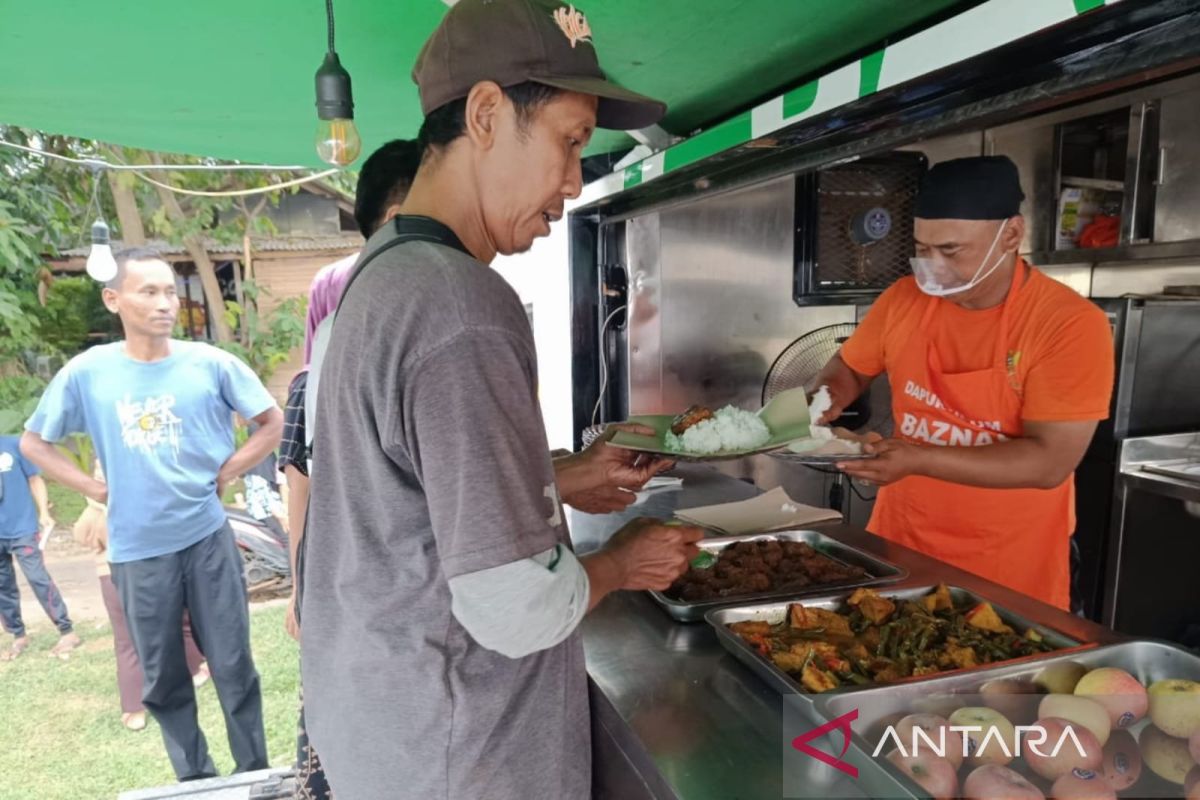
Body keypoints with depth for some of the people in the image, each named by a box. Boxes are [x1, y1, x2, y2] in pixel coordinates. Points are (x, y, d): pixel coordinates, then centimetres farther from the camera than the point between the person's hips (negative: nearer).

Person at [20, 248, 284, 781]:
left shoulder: (210, 363, -7)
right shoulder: (86, 372, -4)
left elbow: (272, 422, 4)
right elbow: (34, 442, 9)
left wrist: (226, 474, -3)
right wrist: (96, 489, -1)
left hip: (207, 538, -1)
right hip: (137, 550, 1)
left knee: (232, 666, 7)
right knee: (162, 677, 14)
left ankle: (255, 773, 24)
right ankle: (194, 779, 32)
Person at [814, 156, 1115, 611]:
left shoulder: (1072, 324, -17)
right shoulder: (903, 300, -5)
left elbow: (1049, 463, -22)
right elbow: (849, 367, 11)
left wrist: (919, 460, -30)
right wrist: (829, 397, -11)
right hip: (899, 539, 4)